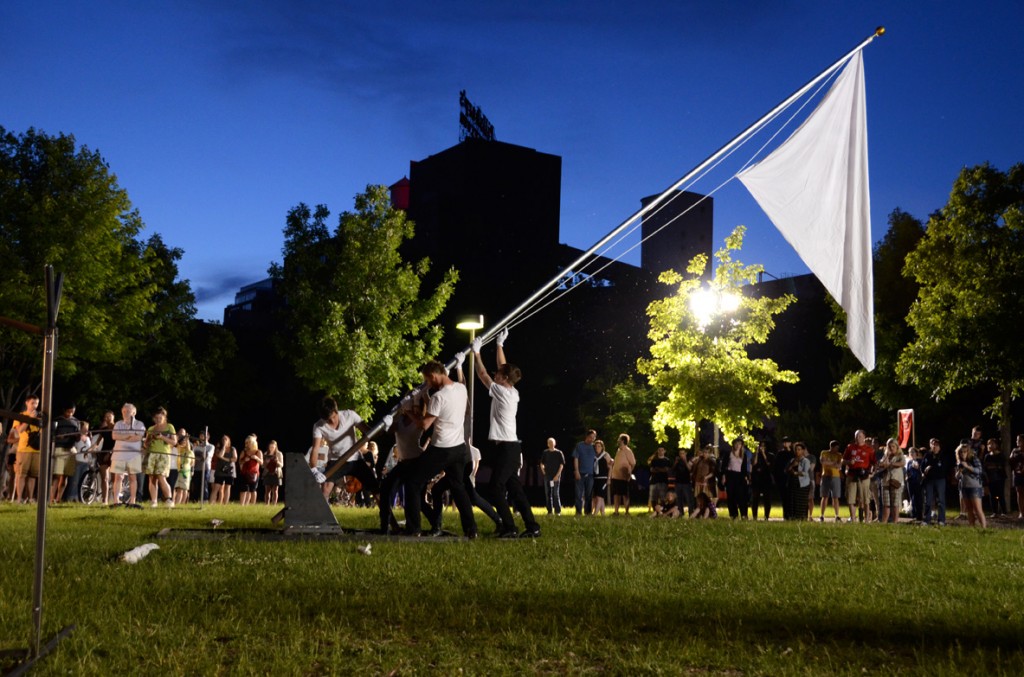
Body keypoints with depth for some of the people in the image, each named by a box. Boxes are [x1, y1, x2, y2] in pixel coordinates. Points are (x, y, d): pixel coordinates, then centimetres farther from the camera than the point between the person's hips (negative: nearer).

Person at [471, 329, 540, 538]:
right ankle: (531, 526, 7)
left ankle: (509, 526, -8)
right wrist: (499, 345, 28)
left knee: (495, 487, -6)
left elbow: (483, 375, -4)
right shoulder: (513, 392, 10)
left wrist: (476, 353, 6)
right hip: (510, 446, 9)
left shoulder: (501, 392, -12)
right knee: (513, 487, 9)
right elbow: (503, 368, 22)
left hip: (504, 447, -9)